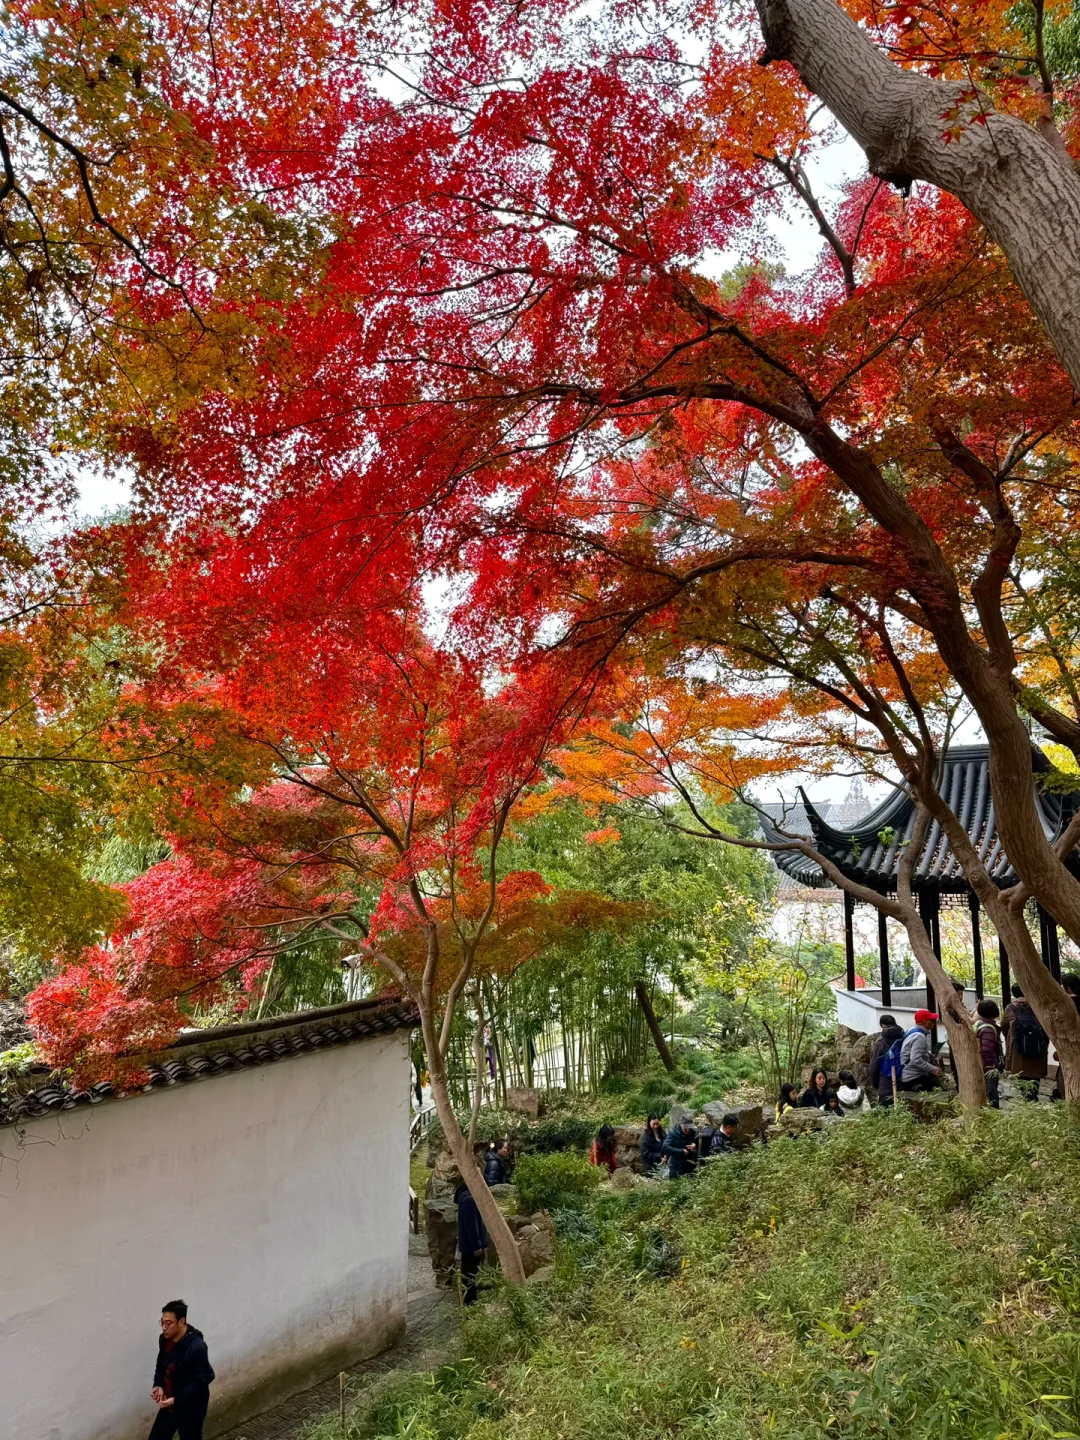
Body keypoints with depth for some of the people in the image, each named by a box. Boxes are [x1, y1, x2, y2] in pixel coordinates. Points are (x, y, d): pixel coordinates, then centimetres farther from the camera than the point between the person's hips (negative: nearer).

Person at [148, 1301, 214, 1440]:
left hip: (191, 1408, -7)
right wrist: (158, 1385, -7)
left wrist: (177, 1399, -26)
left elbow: (204, 1378, -24)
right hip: (169, 1404, 7)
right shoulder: (165, 1340, -6)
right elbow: (161, 1365, 11)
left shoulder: (196, 1347, -29)